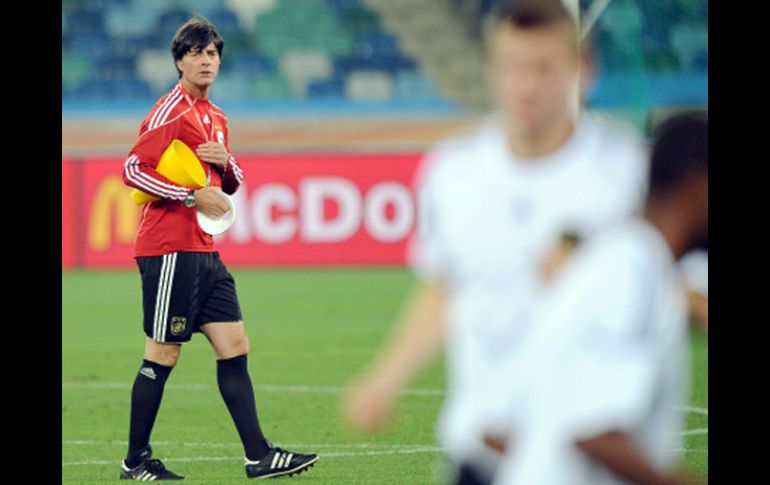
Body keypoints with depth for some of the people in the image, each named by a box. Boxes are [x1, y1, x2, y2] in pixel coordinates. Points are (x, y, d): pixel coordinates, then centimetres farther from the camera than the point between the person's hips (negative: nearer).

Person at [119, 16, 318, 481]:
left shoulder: (215, 117, 17)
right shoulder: (171, 111, -10)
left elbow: (232, 184, 24)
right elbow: (133, 169, -17)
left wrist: (225, 163, 1)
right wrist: (192, 196, -19)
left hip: (204, 252, 9)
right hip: (169, 249, -9)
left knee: (234, 346, 4)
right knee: (163, 355, -4)